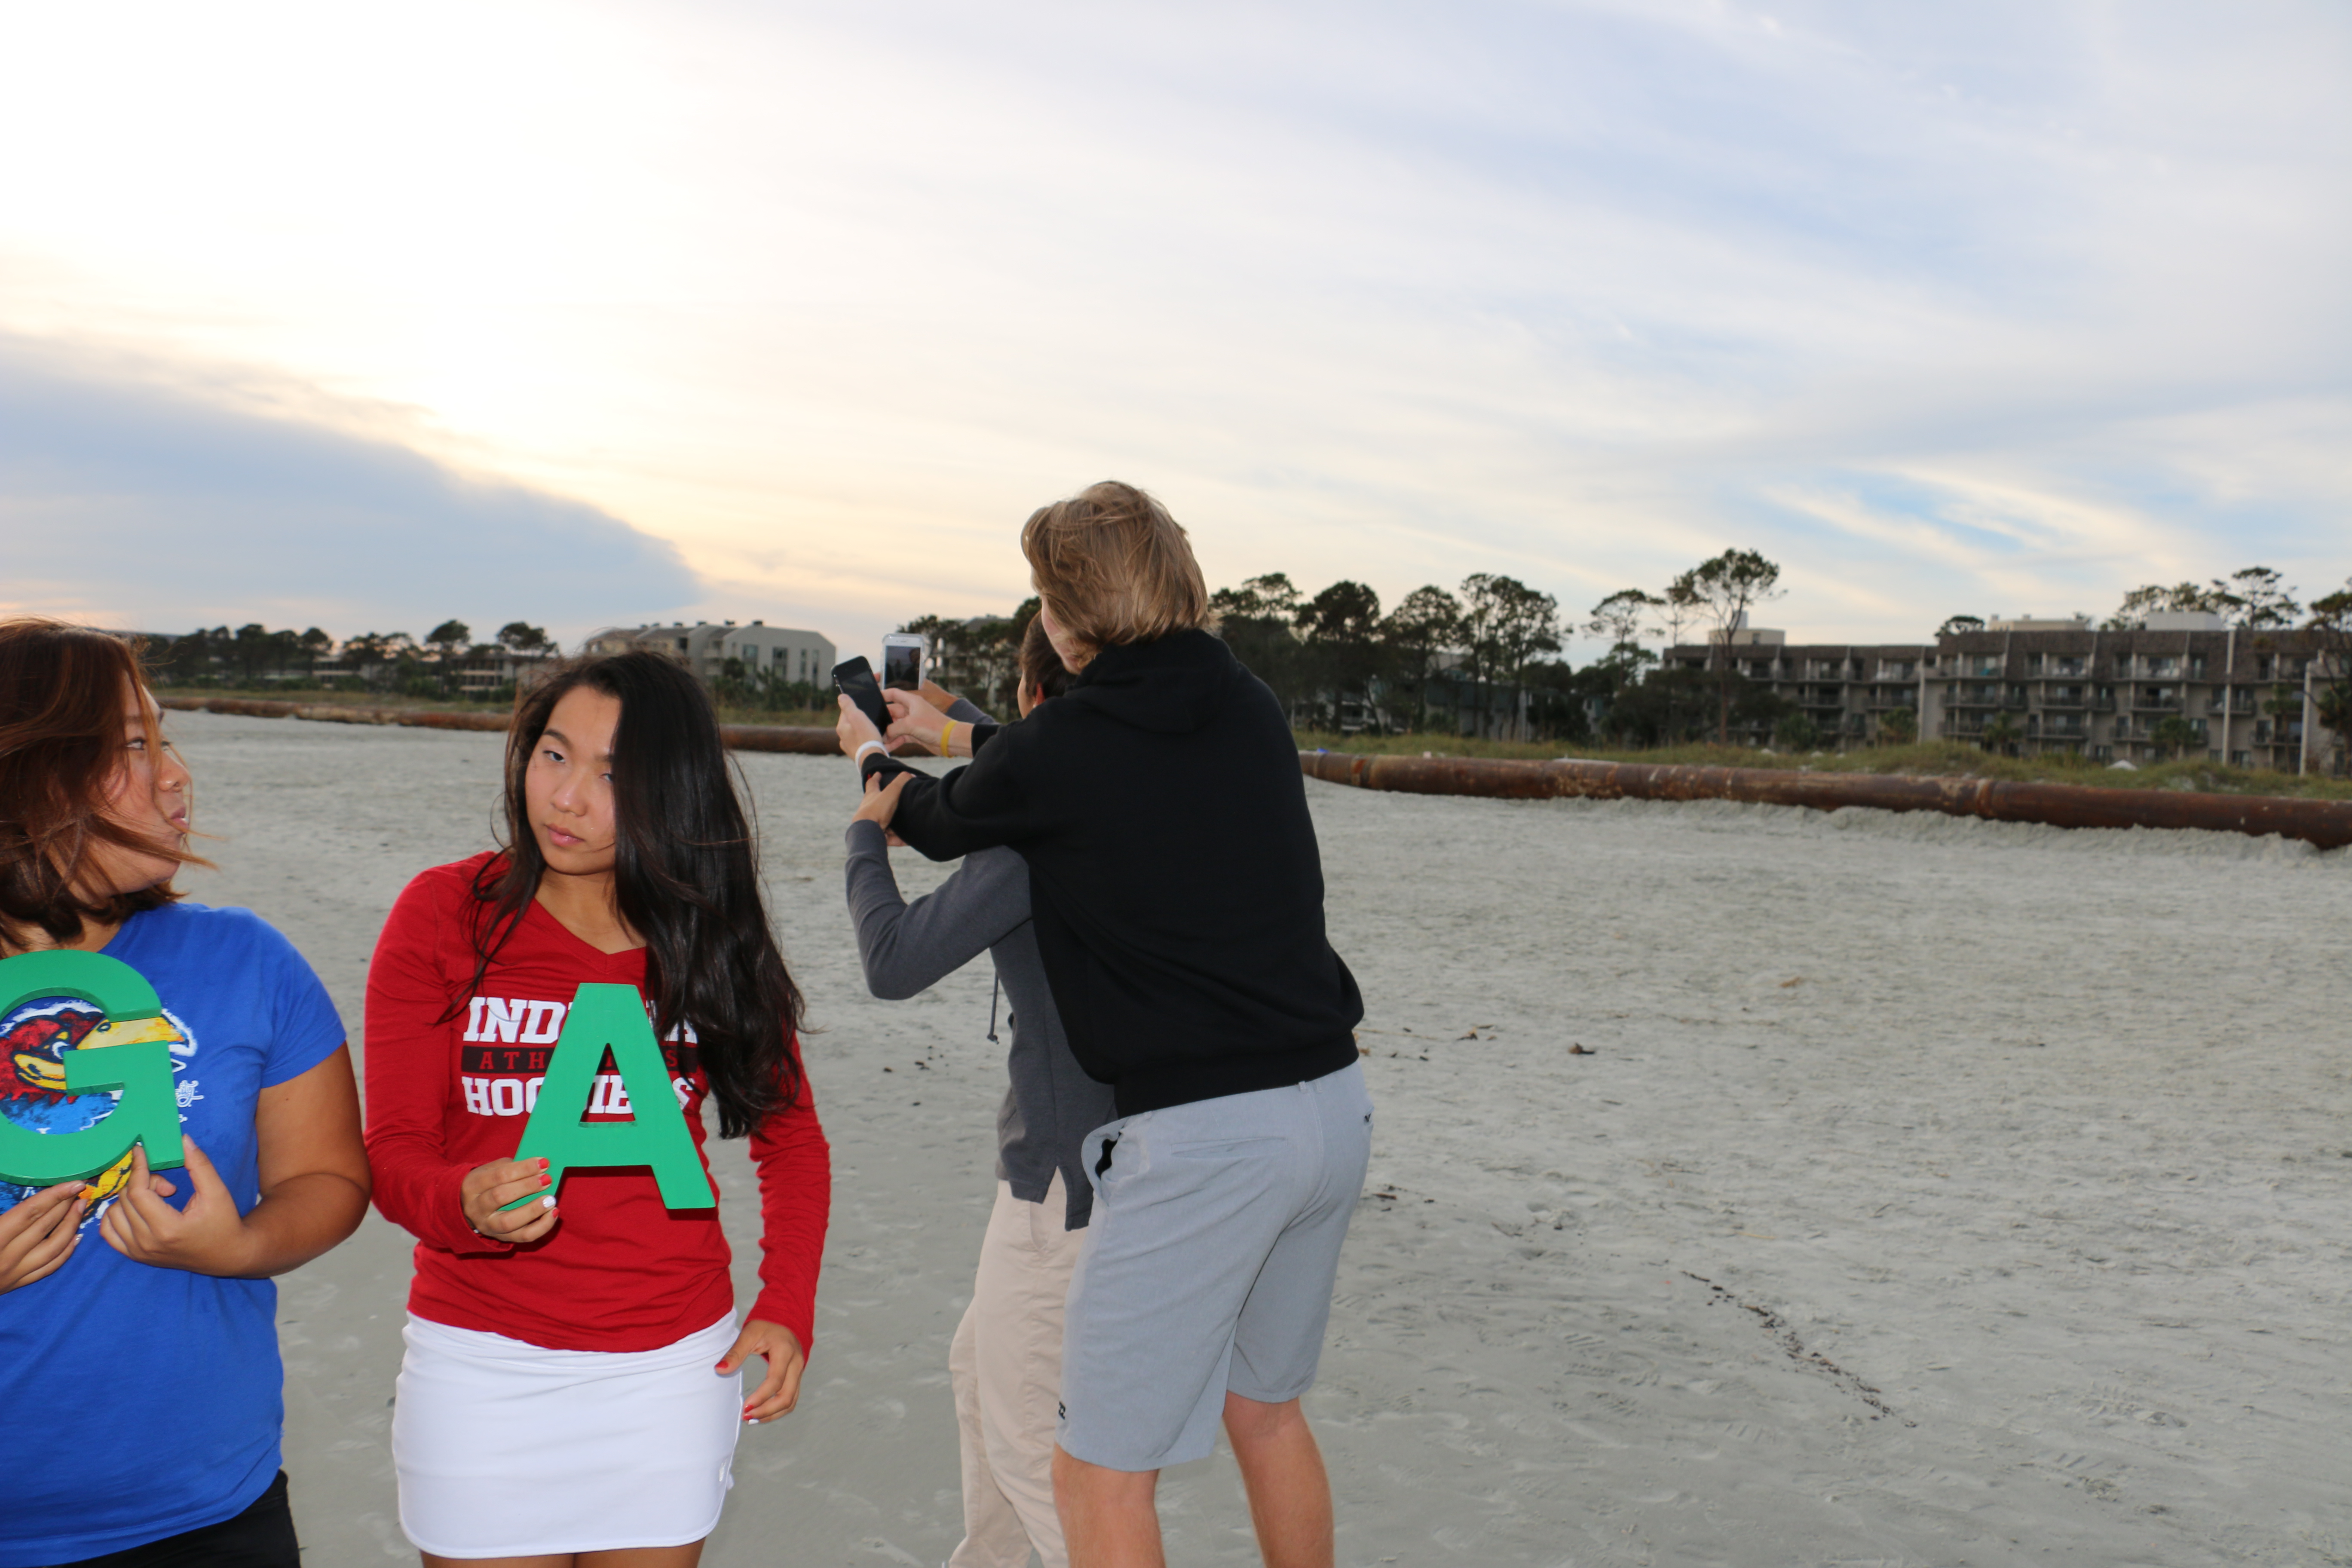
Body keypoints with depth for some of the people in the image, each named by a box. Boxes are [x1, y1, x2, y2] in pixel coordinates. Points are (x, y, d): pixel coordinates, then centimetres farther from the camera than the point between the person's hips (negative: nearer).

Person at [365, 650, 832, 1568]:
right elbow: (393, 1149, -5)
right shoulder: (445, 916, -6)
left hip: (674, 1364, 2)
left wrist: (788, 1309, -2)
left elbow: (791, 1138, 9)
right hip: (484, 1362, -1)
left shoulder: (711, 940, 0)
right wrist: (467, 1206, -27)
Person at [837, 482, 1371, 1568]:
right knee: (1266, 1408, 26)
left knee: (1099, 1475, 6)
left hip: (1202, 1135, -7)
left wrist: (873, 756, 36)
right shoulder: (1252, 708, 6)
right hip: (1335, 1104, 8)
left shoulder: (1051, 753, -10)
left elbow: (938, 825, 13)